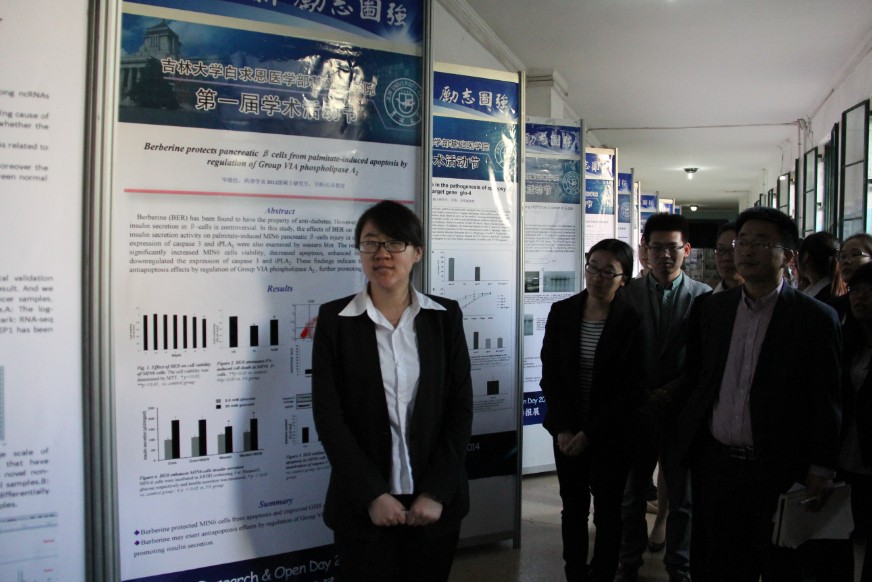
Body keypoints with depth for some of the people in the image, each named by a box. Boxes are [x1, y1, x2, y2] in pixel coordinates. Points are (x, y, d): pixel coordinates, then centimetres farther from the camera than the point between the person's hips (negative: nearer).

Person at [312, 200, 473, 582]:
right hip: (363, 506, -1)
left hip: (434, 501, 2)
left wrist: (436, 492, -9)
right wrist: (372, 494, -12)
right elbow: (328, 414, -7)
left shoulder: (445, 316, 1)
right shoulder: (334, 319, -3)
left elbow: (460, 407, -1)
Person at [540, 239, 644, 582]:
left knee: (608, 511, 10)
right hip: (568, 431, 2)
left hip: (611, 434, -2)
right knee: (573, 507, 11)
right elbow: (549, 374, 0)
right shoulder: (561, 312, -1)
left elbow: (631, 388, -9)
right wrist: (564, 428, -8)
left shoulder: (632, 321, -9)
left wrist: (589, 433, -12)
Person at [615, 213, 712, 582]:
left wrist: (674, 390, -12)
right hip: (637, 408, 1)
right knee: (631, 493, 12)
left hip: (682, 408, -1)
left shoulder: (703, 297, -1)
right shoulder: (628, 293, 2)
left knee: (682, 497, 10)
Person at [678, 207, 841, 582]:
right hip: (716, 462, 4)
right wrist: (693, 445, 9)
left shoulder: (816, 318, -7)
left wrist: (821, 470, -8)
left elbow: (826, 402, -7)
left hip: (778, 469, -4)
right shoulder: (714, 308, 7)